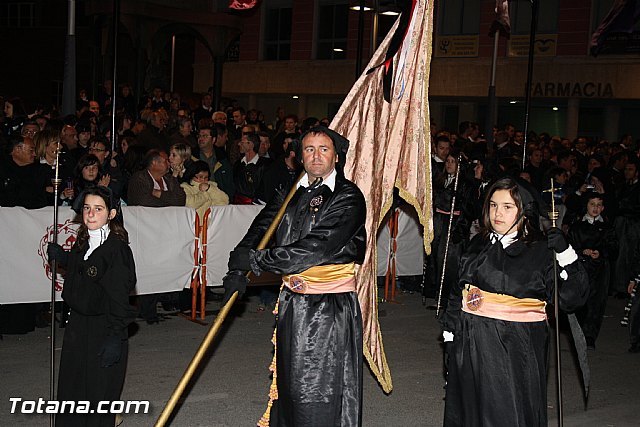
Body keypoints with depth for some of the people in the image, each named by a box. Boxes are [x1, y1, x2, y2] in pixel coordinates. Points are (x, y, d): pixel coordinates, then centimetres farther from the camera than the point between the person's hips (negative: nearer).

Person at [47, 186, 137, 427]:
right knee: (70, 391, 13)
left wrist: (116, 338, -20)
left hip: (104, 329, -7)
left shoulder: (117, 248, -16)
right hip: (78, 326, 8)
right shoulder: (82, 244, 7)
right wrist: (61, 257, 11)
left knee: (99, 394, 1)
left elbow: (119, 297, -17)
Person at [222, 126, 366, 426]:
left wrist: (256, 260, -15)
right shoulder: (291, 193, 11)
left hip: (330, 309, -6)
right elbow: (261, 228, 7)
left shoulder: (349, 197, -11)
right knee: (289, 383, 16)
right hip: (292, 304, 6)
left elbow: (317, 246, -19)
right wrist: (237, 269, -11)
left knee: (324, 390, 0)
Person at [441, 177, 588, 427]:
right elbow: (458, 294, 15)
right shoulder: (478, 246, 9)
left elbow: (572, 299, -9)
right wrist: (450, 338, 11)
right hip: (471, 346, 5)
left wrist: (566, 256, -20)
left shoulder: (541, 252, -4)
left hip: (517, 351, -4)